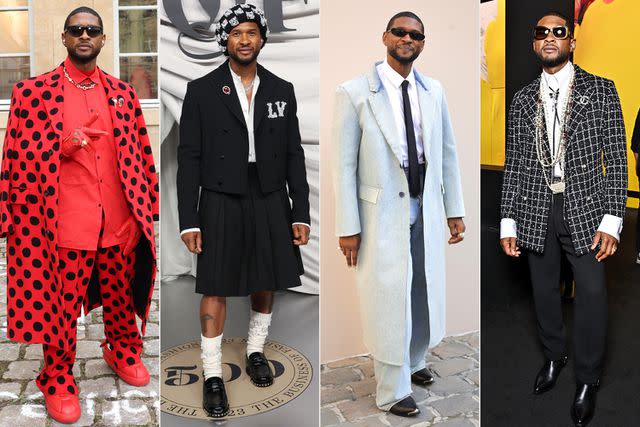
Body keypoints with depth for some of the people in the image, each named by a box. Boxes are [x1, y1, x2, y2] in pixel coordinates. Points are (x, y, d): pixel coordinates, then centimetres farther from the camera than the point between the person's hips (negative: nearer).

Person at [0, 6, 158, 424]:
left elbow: (141, 153, 10)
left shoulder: (123, 92, 8)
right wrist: (62, 147, -13)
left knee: (121, 295, 17)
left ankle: (124, 351, 42)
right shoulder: (34, 92, -1)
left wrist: (148, 206, 8)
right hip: (64, 222, -3)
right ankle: (58, 380, 27)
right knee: (61, 305, 7)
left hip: (120, 219, 3)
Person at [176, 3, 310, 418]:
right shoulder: (202, 90, -2)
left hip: (270, 200, 3)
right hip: (221, 201, -3)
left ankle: (256, 352, 36)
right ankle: (213, 375, 15)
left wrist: (301, 214, 3)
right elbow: (189, 158, -3)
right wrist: (189, 220, -8)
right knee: (216, 288, 2)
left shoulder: (282, 90, 6)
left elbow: (295, 155, 6)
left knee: (267, 282, 13)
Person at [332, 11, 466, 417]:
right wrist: (348, 227, -11)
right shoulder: (354, 92, -10)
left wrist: (455, 210, 9)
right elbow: (344, 163, -10)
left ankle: (414, 362, 43)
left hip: (427, 212, 5)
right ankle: (393, 391, 25)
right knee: (388, 300, 6)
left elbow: (448, 153, 9)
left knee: (425, 292, 18)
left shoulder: (434, 91, 4)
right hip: (382, 215, -5)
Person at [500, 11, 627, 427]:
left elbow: (617, 158, -3)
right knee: (545, 290, 14)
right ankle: (554, 356, 39)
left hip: (584, 209, -2)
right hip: (537, 211, 3)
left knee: (592, 295, 2)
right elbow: (514, 163, 7)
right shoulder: (523, 99, 7)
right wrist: (508, 222, 2)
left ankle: (588, 379, 23)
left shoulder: (600, 90, 0)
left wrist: (611, 220, -11)